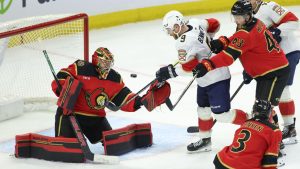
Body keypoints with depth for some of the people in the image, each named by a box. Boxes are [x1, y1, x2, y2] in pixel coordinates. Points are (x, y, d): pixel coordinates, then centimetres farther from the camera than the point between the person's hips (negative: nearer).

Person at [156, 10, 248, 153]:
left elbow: (189, 67, -23)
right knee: (203, 108, 18)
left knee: (221, 114, -10)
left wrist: (170, 71, -10)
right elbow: (214, 24, 13)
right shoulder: (194, 23, -2)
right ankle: (205, 141, 30)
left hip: (216, 79, -10)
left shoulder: (183, 43, -26)